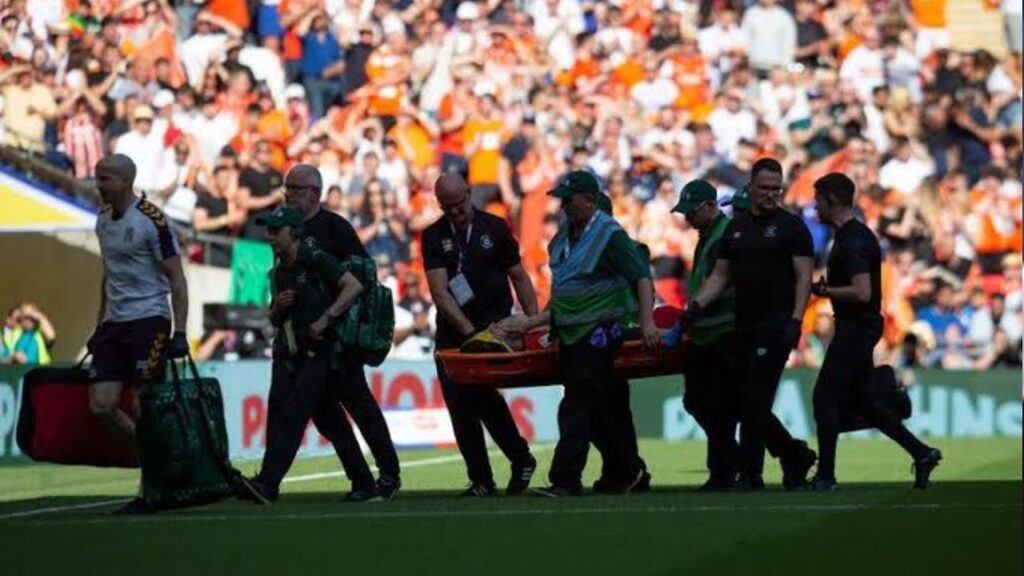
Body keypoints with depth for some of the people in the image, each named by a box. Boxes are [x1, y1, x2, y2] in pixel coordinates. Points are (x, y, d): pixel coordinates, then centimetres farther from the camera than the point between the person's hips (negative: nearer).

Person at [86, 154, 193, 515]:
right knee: (101, 405, -3)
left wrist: (179, 332, -16)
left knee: (144, 409, -8)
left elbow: (176, 278, -10)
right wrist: (100, 326, 21)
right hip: (115, 323, 7)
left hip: (148, 320, -7)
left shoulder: (151, 221, -10)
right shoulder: (104, 220, 13)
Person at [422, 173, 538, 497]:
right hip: (452, 331, 3)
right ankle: (481, 482, 6)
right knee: (458, 403, -2)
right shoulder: (434, 237, 2)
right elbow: (439, 292, -8)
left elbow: (519, 277, 6)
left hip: (495, 324, -3)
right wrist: (469, 331, -19)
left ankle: (520, 457, -8)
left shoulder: (495, 228, 2)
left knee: (481, 388, -22)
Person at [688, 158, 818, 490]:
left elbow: (804, 277, -6)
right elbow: (720, 275, 18)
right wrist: (697, 304, 2)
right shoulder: (736, 228, 15)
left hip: (776, 326, -6)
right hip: (744, 327, 6)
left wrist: (795, 320, -16)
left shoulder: (792, 227, -1)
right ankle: (795, 456, 22)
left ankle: (750, 474, -6)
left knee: (755, 402, -11)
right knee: (748, 404, 7)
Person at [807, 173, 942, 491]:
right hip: (858, 329, 11)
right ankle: (921, 453, 17)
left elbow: (862, 292, -26)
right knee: (862, 400, 15)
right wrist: (828, 287, 12)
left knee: (825, 398, -7)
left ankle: (825, 477, -5)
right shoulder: (852, 235, 14)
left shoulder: (853, 241, -18)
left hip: (856, 329, -11)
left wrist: (824, 290, -16)